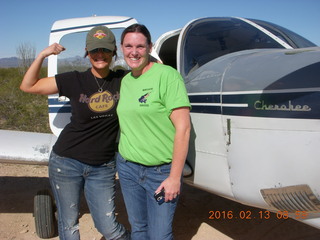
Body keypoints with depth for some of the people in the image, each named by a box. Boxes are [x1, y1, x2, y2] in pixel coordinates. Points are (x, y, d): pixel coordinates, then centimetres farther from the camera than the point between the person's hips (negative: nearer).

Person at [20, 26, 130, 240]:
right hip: (67, 162, 0)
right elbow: (28, 86, 2)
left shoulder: (122, 80, -2)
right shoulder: (74, 81, -5)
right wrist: (42, 55, -9)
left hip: (103, 168, 0)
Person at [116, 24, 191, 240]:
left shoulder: (167, 76, -13)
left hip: (161, 171, -5)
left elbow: (183, 128, -17)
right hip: (127, 167, 6)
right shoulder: (125, 80, 7)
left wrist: (175, 177, -17)